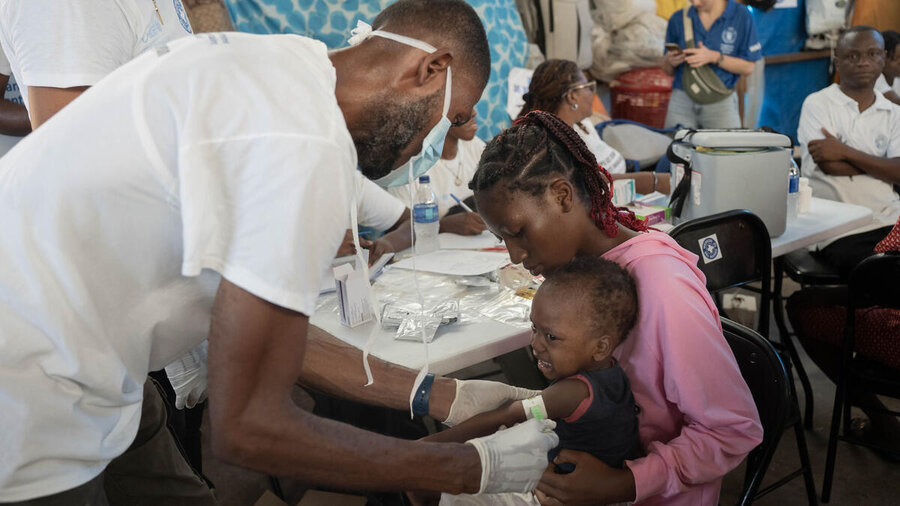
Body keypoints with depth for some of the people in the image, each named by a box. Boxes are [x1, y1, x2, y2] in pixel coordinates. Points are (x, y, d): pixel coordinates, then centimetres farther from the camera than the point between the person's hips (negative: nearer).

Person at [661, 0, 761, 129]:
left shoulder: (741, 15, 0)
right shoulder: (678, 19, 7)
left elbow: (748, 68, -1)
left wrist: (714, 57, -14)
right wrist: (670, 61, -9)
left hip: (720, 102, -2)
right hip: (682, 100, 2)